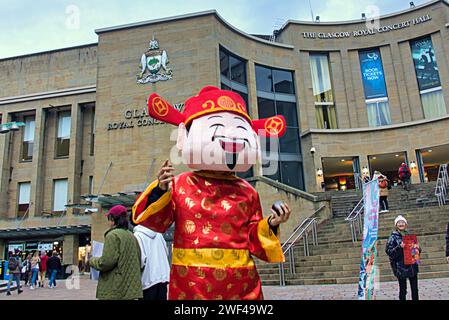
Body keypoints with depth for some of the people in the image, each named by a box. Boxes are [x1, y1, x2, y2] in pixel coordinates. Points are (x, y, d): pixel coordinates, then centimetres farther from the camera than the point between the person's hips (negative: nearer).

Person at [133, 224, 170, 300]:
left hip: (149, 279, -5)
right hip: (163, 277, 5)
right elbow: (166, 252, 11)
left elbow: (141, 258, -16)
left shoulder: (138, 235, -10)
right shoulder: (158, 233, 7)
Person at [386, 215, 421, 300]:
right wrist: (399, 247, -23)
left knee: (415, 289, 13)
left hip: (412, 266, 5)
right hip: (401, 267, -5)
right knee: (403, 290, 3)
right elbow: (389, 251, -11)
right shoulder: (393, 237, -5)